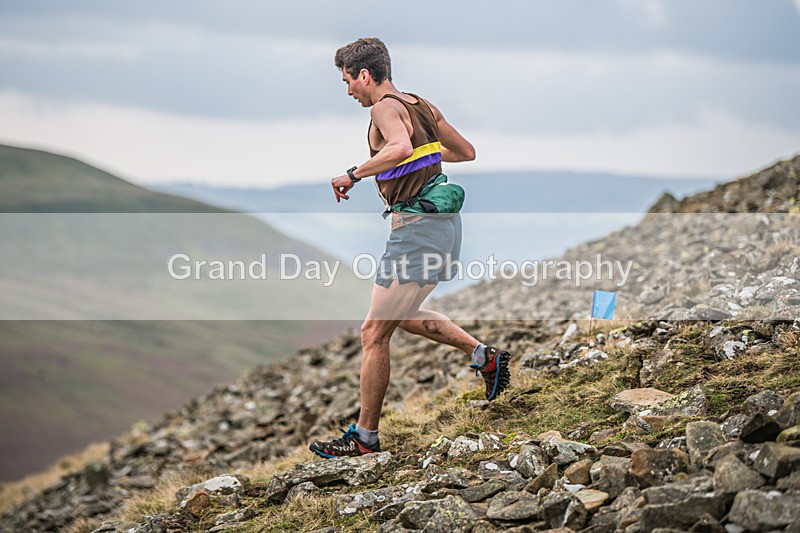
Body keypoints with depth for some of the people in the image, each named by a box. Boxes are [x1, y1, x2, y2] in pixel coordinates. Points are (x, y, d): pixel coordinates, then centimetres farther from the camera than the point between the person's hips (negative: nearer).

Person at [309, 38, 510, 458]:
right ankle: (485, 356, 20)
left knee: (374, 332, -2)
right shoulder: (422, 105, 14)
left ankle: (365, 437, 4)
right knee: (404, 315, 28)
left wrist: (352, 175, -23)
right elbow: (467, 152, 22)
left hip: (417, 229, -10)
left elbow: (400, 147, -34)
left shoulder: (385, 108, -12)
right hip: (443, 220, 10)